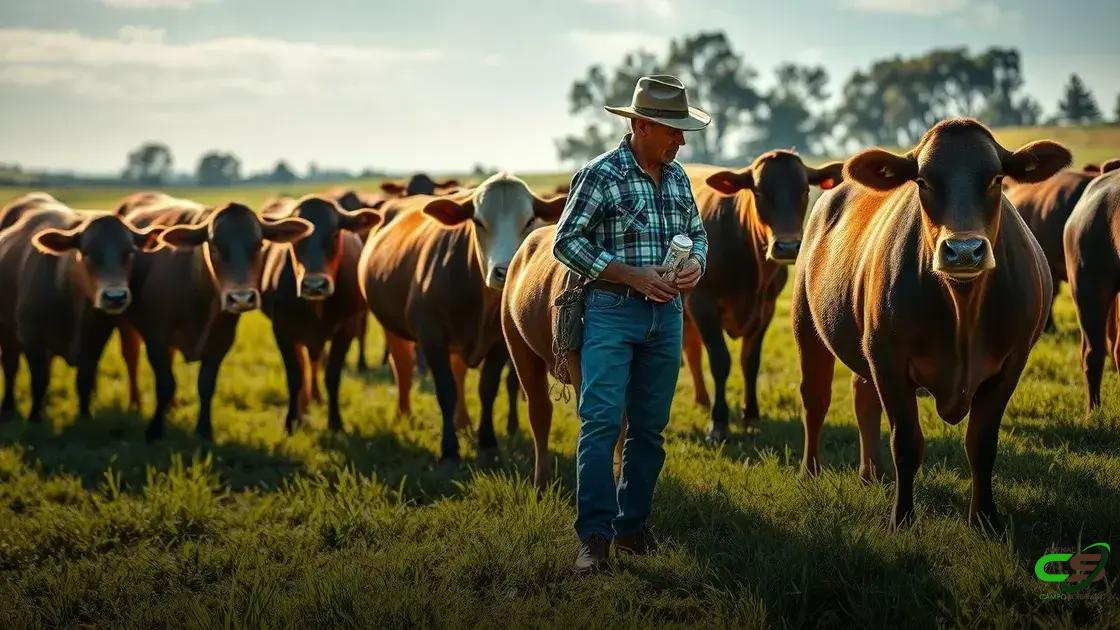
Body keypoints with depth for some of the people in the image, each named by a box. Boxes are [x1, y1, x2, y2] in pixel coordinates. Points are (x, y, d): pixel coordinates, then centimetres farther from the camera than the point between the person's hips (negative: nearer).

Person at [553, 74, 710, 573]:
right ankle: (594, 536, -11)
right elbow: (567, 242, -10)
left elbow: (697, 233, 22)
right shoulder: (601, 174, -8)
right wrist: (633, 276, -15)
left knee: (650, 427, 8)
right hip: (611, 312, -6)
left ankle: (633, 526, 17)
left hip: (666, 315, 6)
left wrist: (695, 263, -2)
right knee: (601, 421, -11)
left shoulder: (677, 177, 11)